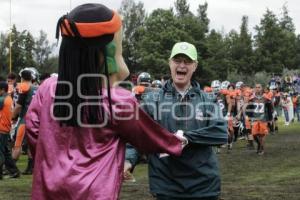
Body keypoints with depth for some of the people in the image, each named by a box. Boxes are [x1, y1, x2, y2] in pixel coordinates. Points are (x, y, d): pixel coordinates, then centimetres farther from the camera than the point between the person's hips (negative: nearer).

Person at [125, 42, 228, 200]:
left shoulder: (206, 101, 5)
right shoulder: (152, 100, 3)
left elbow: (221, 133, -7)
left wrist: (186, 136, -16)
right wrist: (129, 159, -20)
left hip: (204, 185, 1)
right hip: (165, 186, -1)